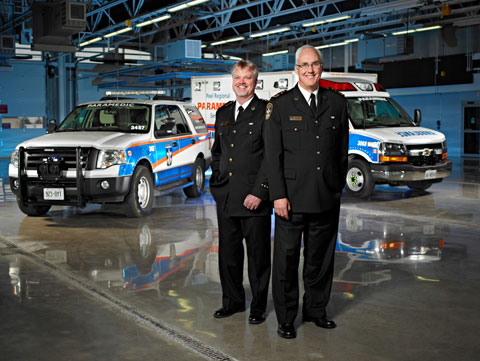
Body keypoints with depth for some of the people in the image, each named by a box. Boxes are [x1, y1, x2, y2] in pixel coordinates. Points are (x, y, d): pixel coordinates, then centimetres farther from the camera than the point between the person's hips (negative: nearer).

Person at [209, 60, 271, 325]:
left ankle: (259, 306, 19)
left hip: (254, 198, -6)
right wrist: (217, 179, 10)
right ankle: (232, 301, 29)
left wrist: (258, 192, -16)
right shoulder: (223, 113, 14)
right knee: (228, 252, 14)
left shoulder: (267, 111, -6)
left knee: (258, 254, 5)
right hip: (226, 198, 6)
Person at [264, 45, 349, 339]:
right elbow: (273, 154, -5)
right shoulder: (280, 104, -1)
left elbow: (343, 150, 13)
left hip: (327, 197, 3)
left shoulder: (337, 102, 8)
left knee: (321, 257, 14)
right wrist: (278, 195, -11)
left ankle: (315, 309, 31)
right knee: (287, 257, 3)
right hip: (292, 196, -3)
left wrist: (339, 186, 10)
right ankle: (286, 317, 16)